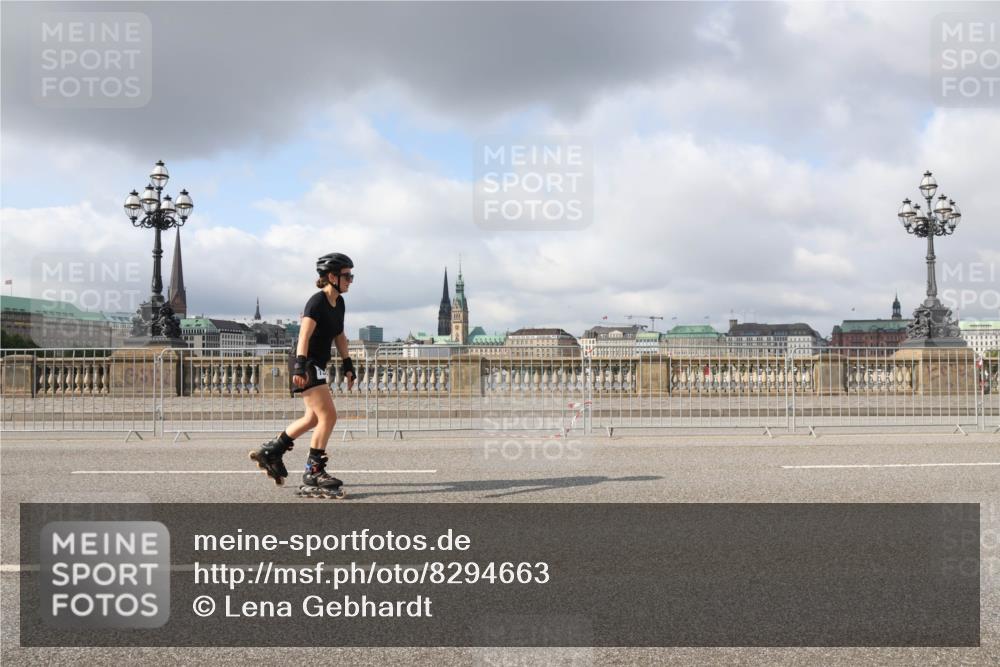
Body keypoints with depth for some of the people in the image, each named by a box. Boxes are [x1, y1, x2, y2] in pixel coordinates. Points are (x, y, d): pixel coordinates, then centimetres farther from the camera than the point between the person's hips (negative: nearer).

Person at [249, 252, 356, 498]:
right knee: (328, 415, -13)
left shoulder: (339, 303, 10)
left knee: (313, 418, 19)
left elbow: (339, 336, 21)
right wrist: (301, 365, -38)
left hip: (318, 366, 10)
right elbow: (304, 335, -29)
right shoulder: (317, 301, -17)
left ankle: (271, 451, 32)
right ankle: (313, 473, -7)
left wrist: (347, 365, 19)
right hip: (307, 367, -10)